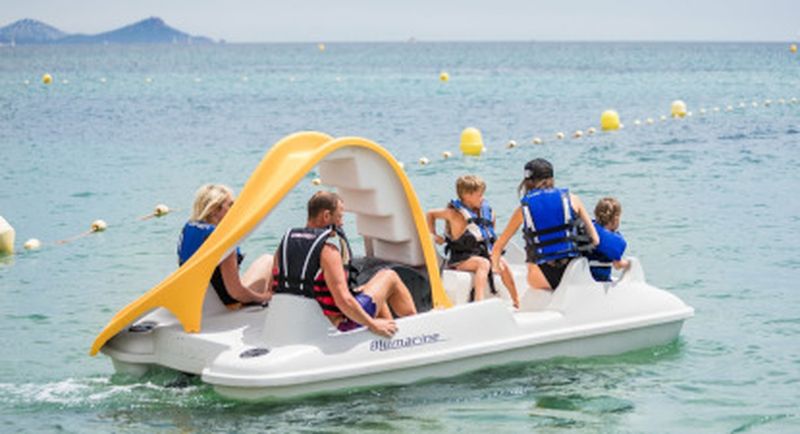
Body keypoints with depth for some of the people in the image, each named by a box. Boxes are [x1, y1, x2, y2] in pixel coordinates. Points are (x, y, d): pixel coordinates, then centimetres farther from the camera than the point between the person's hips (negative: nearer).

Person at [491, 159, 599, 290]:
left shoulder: (524, 208, 7)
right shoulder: (571, 199, 7)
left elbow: (498, 247, 14)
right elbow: (595, 240, 6)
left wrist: (495, 265, 33)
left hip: (543, 279, 0)